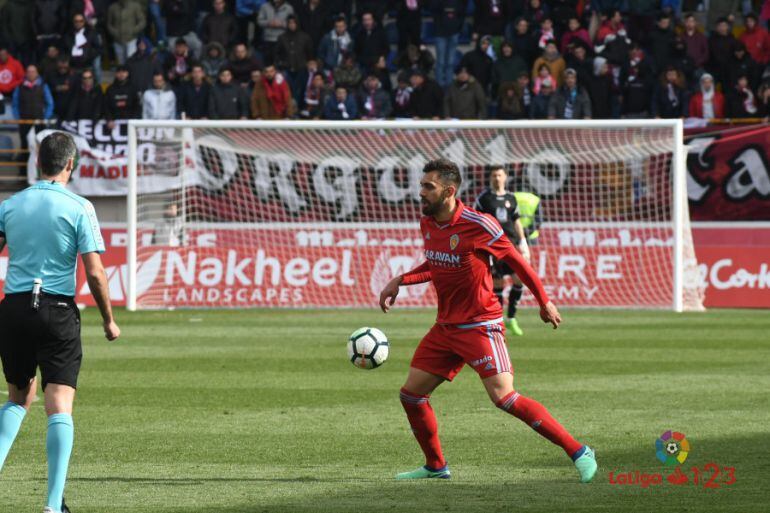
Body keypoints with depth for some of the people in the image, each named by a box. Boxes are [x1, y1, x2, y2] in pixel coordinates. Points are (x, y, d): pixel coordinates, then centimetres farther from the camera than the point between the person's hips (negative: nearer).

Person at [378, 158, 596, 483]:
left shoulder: (479, 225, -17)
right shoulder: (427, 224, 4)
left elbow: (515, 261, -6)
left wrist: (544, 302, 1)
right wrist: (400, 281, 11)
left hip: (480, 326, -8)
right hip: (445, 327, 8)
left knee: (504, 397, -19)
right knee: (411, 394, 6)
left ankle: (578, 452, -14)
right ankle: (436, 466, 26)